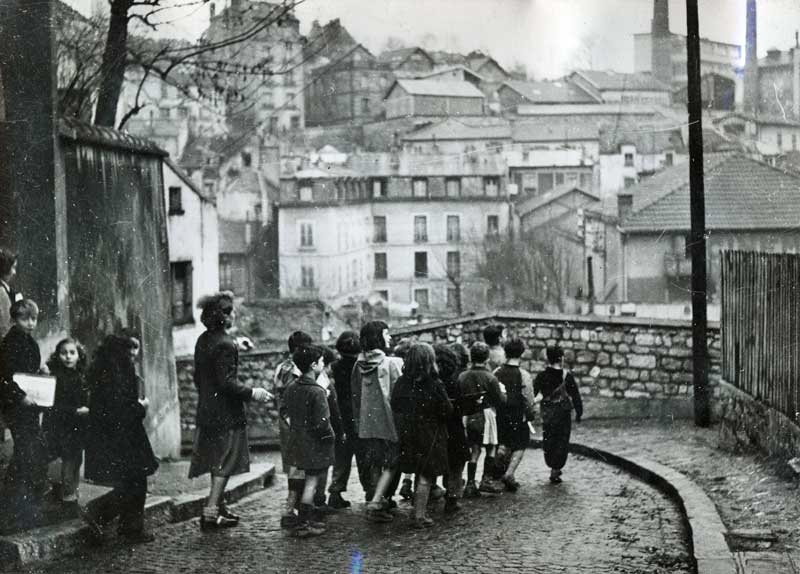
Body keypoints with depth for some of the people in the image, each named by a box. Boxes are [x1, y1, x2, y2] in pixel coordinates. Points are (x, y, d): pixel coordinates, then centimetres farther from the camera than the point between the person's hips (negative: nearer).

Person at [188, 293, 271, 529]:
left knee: (217, 461, 18)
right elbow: (227, 382, -24)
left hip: (207, 410, 9)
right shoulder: (226, 345, -20)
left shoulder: (203, 341, 8)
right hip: (226, 413, -9)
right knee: (225, 463, -3)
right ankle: (211, 513, -5)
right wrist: (252, 393, -14)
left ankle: (217, 506, 26)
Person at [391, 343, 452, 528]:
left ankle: (420, 511, 25)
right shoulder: (434, 385, -17)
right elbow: (447, 411, -12)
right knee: (426, 475, 2)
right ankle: (419, 516, 3)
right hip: (429, 436, -5)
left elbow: (394, 408, 4)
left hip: (406, 436, 5)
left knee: (419, 473, 18)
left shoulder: (400, 383, -3)